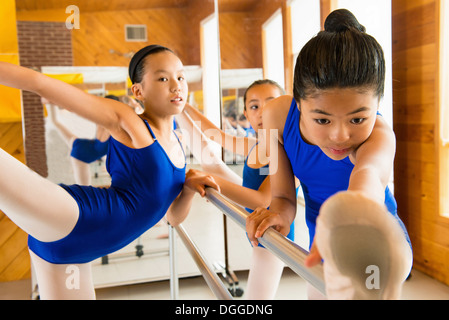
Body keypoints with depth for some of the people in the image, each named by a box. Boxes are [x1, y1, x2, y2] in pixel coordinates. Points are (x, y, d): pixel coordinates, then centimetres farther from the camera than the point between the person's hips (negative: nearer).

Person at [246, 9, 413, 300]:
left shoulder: (379, 134, -32)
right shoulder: (278, 115, -19)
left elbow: (369, 172, -56)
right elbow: (283, 195, -11)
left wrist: (349, 215, -79)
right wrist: (279, 213, -35)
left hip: (378, 239, -4)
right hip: (322, 243, 5)